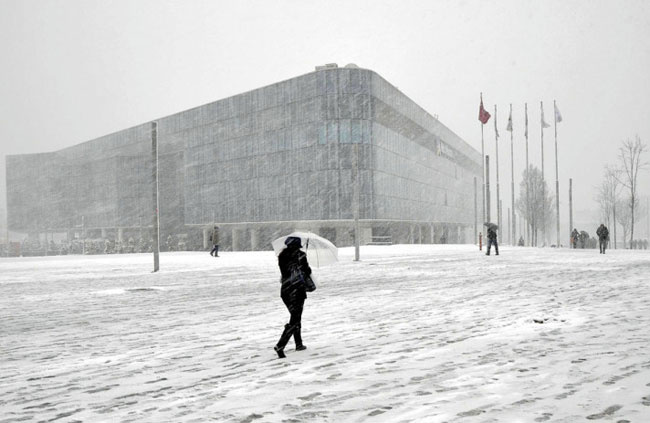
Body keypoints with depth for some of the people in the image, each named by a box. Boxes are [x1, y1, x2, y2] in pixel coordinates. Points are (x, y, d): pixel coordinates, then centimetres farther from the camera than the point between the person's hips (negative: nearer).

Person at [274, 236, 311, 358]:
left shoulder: (282, 256, 6)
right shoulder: (300, 255, -7)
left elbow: (284, 272, 9)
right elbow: (307, 271, -4)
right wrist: (307, 270, 18)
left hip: (284, 290, 6)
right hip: (297, 290, -6)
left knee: (296, 317, 23)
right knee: (294, 320, -4)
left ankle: (299, 344, 31)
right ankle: (280, 346, -18)